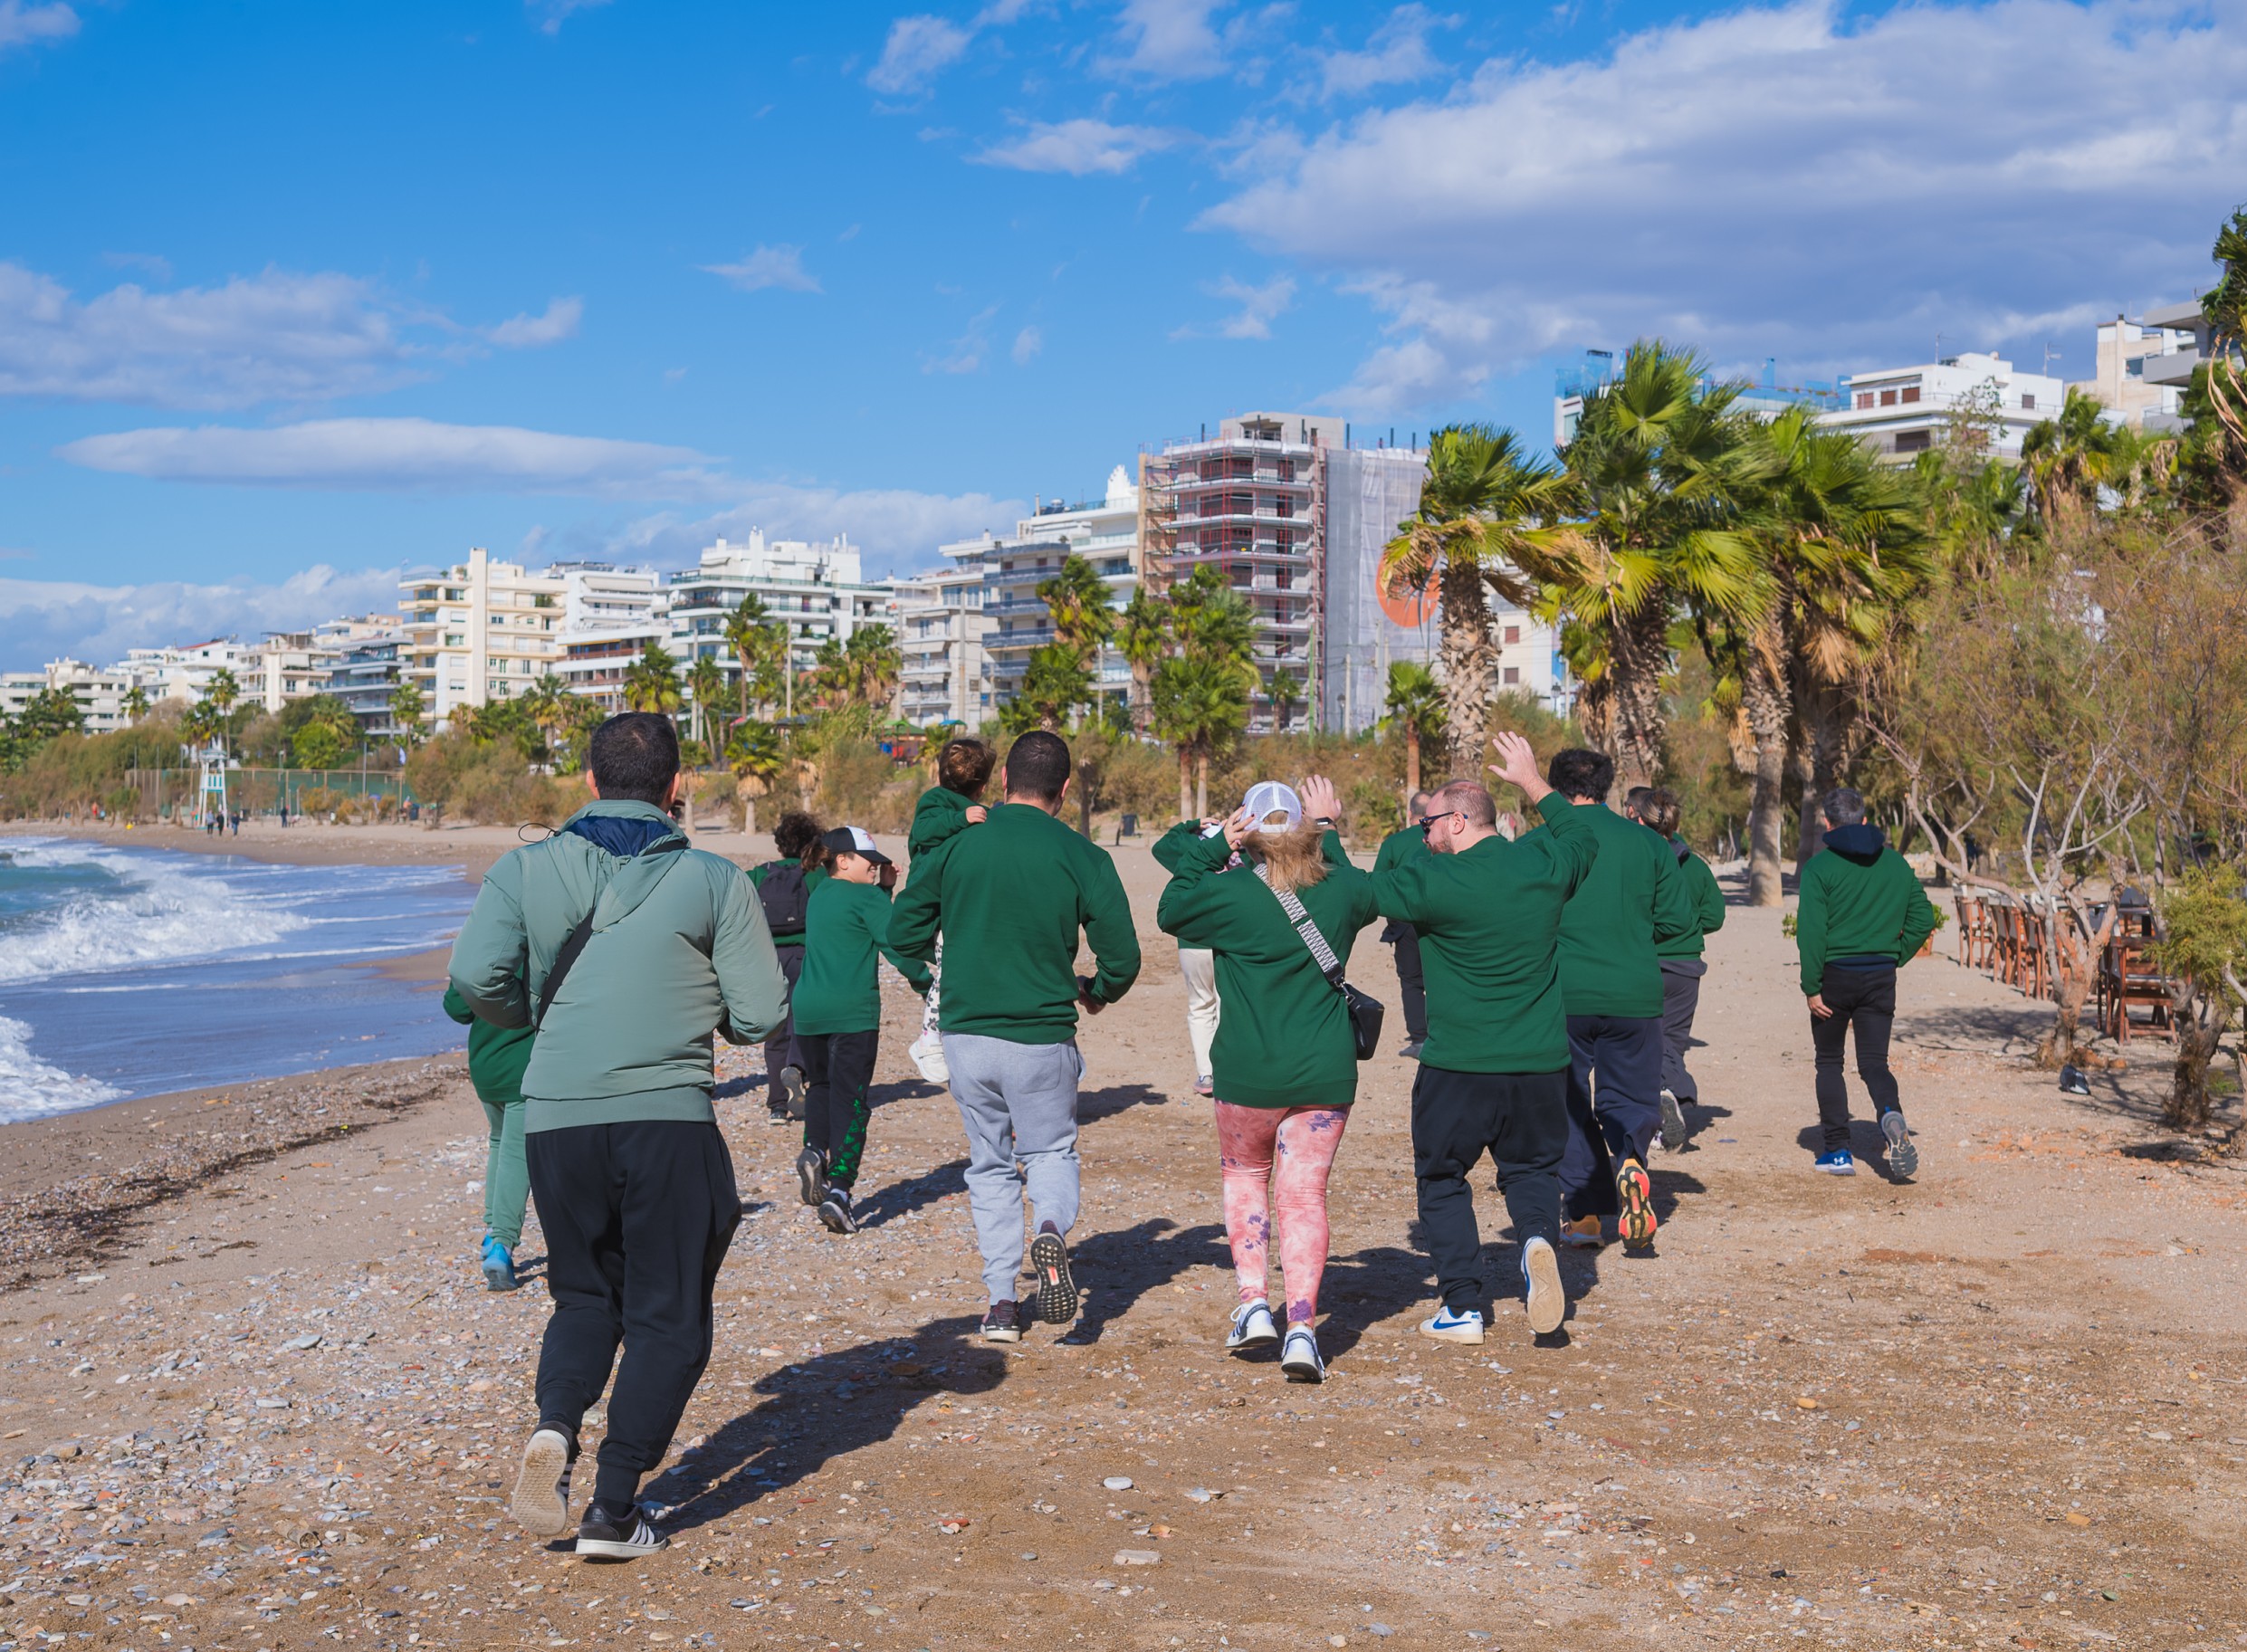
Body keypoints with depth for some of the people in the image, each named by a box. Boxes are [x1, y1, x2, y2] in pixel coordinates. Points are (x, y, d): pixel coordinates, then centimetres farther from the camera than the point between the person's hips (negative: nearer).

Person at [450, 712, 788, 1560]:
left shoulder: (526, 870, 5)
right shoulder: (716, 882, 1)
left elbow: (476, 975, -7)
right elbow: (760, 1015, -2)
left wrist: (534, 1015, 13)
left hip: (556, 1120, 3)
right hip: (669, 1119, -3)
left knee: (585, 1296, 21)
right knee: (667, 1318, 9)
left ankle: (553, 1429, -5)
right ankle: (613, 1510, 5)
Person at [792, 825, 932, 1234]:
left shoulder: (820, 895, 17)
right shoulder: (865, 898, -5)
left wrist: (883, 886, 21)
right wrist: (924, 981, 6)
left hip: (807, 1011, 6)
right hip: (853, 1012, -6)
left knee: (821, 1085, 23)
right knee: (849, 1100, -3)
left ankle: (814, 1150, -3)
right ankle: (838, 1191, -11)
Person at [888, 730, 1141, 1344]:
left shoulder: (953, 848, -2)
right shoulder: (1083, 859, -7)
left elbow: (903, 934, 3)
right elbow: (1122, 957, -6)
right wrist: (1098, 991, 17)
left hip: (964, 1034, 2)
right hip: (1042, 1035, -1)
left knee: (990, 1165, 17)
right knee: (1051, 1150, 18)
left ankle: (1000, 1302, 10)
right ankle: (1052, 1228, -14)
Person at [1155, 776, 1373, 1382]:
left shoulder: (1231, 893, -12)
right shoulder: (1341, 892, -2)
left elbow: (1169, 912, 5)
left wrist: (1214, 848, 2)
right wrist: (1326, 829, 26)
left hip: (1250, 1071, -2)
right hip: (1326, 1070, 2)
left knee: (1244, 1174, 22)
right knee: (1304, 1193, 6)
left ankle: (1254, 1304, 12)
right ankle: (1301, 1328, -5)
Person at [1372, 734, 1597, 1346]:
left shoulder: (1434, 881, -14)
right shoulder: (1543, 864, 1)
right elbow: (1582, 835, 24)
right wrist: (1531, 781, 32)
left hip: (1458, 1065, -4)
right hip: (1541, 1063, 4)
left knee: (1442, 1179, 12)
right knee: (1532, 1167, 20)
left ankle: (1461, 1306, 8)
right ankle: (1538, 1234, -10)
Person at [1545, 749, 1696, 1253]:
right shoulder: (1647, 842, 1)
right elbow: (1679, 918, 3)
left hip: (1562, 996, -1)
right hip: (1633, 995, 1)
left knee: (1568, 1102, 13)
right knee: (1628, 1097, 12)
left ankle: (1584, 1215, 10)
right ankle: (1629, 1160, -21)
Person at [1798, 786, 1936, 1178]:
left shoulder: (1820, 866, -9)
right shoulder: (1895, 863, 6)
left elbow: (1811, 930, -15)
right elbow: (1923, 919, 8)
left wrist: (1811, 986, -11)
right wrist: (1894, 957, 14)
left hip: (1834, 974, -3)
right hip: (1880, 977, 3)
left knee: (1829, 1062, 12)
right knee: (1874, 1062, 6)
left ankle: (1837, 1150, 10)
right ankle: (1891, 1117, -25)